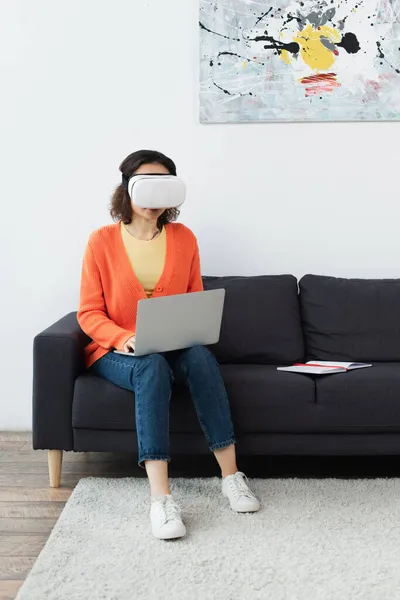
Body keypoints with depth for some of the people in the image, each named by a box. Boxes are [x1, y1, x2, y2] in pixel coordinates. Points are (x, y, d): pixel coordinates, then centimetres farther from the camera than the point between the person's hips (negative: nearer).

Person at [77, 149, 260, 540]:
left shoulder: (184, 238, 3)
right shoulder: (102, 241, -6)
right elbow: (89, 313, -5)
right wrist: (124, 338, -23)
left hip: (173, 348, 3)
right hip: (115, 353, -2)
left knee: (201, 357, -31)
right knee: (153, 367, -36)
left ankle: (230, 475, -25)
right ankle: (160, 497, -39)